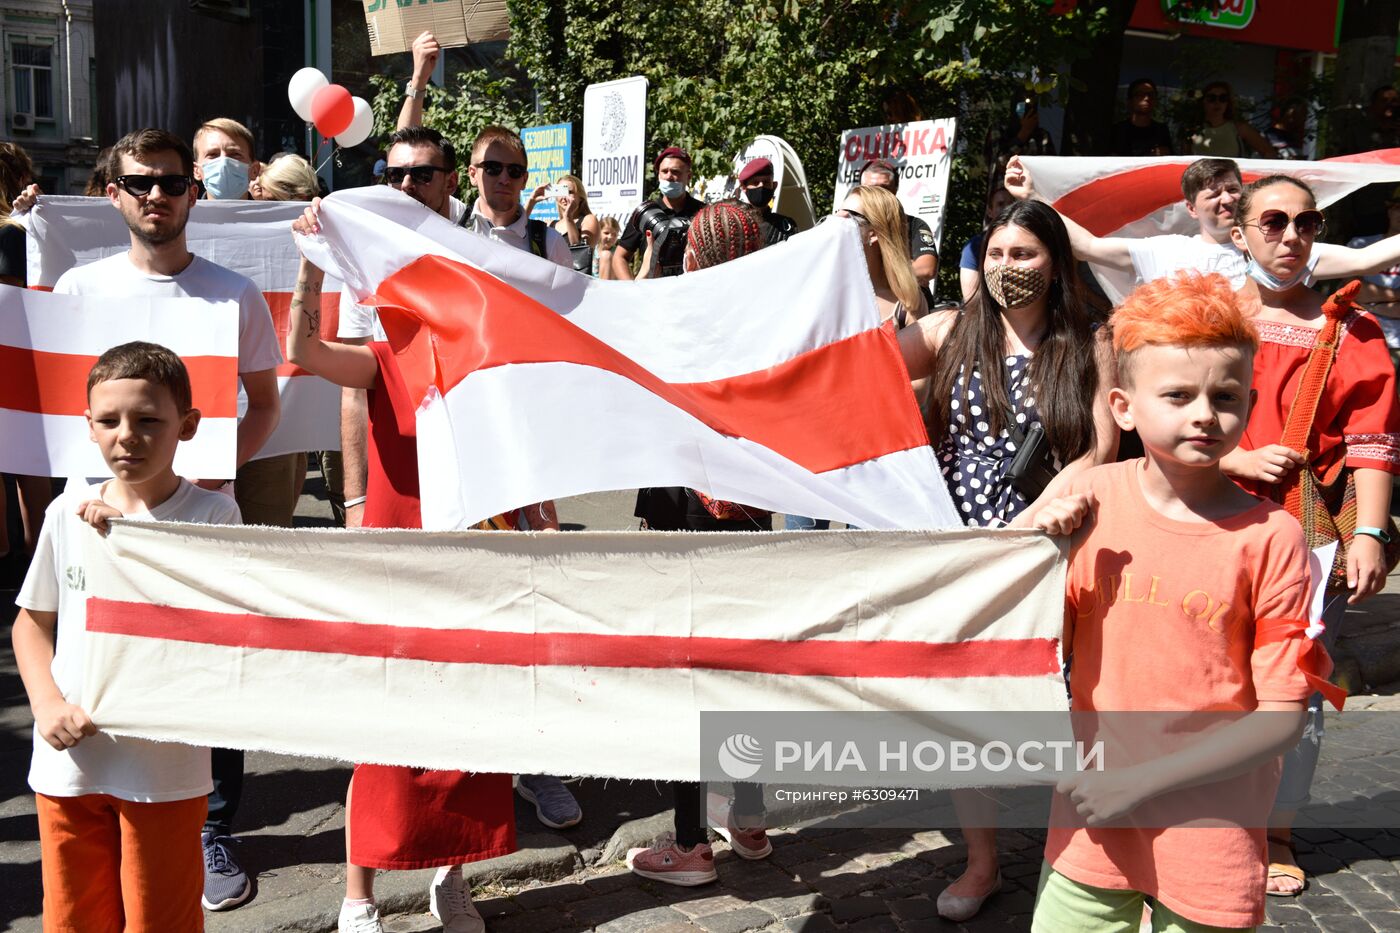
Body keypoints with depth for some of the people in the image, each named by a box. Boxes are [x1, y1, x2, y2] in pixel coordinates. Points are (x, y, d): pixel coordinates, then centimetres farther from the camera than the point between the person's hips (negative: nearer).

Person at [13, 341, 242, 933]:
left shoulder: (212, 515, -9)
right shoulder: (68, 512, 0)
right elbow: (33, 620, 9)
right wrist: (46, 704, -6)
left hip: (164, 767, -3)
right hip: (68, 759, 3)